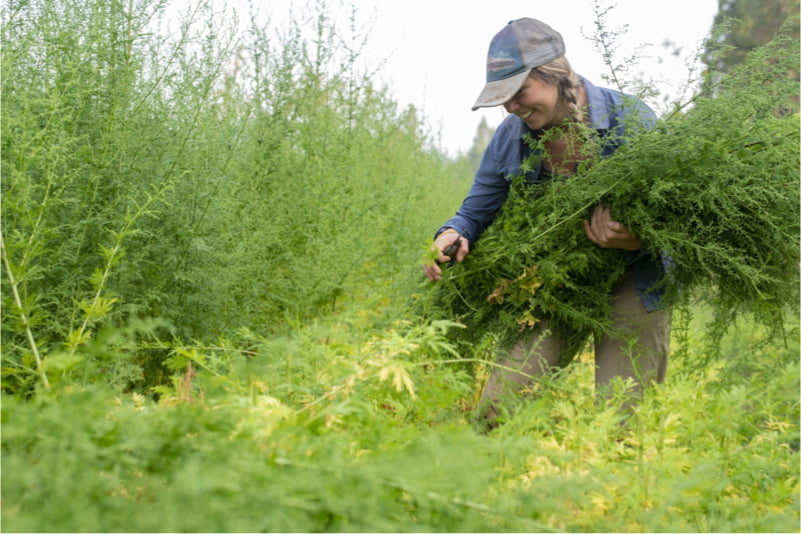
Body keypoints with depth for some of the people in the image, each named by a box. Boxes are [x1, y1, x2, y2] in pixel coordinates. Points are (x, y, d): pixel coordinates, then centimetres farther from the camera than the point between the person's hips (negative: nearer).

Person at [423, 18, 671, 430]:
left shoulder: (630, 120, -13)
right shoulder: (510, 137, 0)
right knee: (496, 409, -8)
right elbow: (477, 209, 10)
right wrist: (451, 235, -14)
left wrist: (637, 242, -32)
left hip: (631, 283, -3)